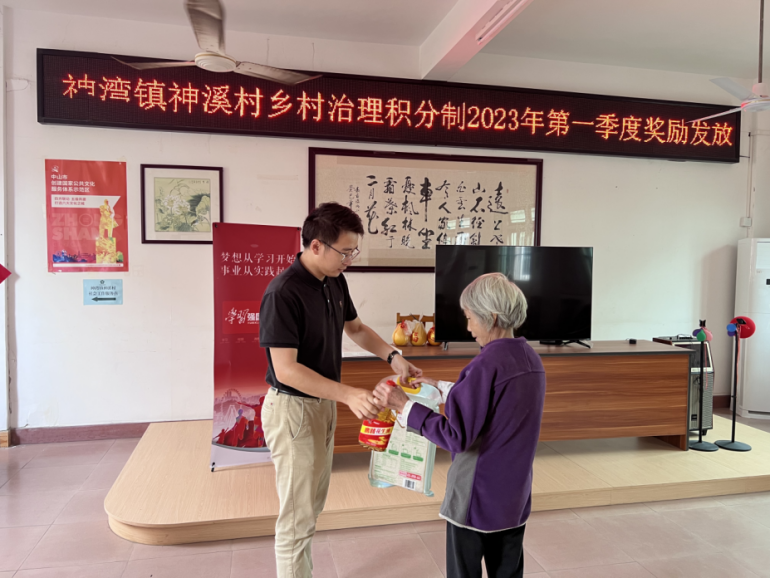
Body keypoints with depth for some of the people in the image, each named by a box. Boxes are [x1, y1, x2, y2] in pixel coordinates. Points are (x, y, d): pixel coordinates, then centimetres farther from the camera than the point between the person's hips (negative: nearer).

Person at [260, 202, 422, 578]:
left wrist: (392, 357, 1)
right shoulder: (283, 293, -25)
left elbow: (354, 327, 15)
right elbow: (286, 369, -28)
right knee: (298, 515, 4)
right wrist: (349, 395, -34)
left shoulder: (335, 282, 0)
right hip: (292, 408, -8)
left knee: (313, 505, 22)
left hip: (324, 403, 9)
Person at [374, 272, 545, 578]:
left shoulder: (487, 364, -24)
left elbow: (456, 436, -23)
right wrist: (441, 388, 15)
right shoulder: (531, 359, 1)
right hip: (515, 496, 7)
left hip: (476, 496, -7)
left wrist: (404, 406, -19)